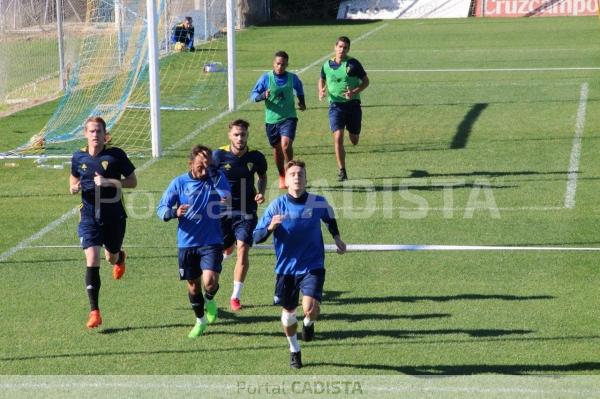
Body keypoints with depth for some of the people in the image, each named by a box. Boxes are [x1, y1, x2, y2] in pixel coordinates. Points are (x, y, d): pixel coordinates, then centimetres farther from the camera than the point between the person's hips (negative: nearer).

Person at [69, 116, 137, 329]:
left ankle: (120, 257, 59)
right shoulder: (79, 157, 0)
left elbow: (132, 181, -5)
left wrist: (109, 182, -21)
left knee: (111, 258, 17)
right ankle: (94, 311, -11)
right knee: (92, 261, -13)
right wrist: (73, 187, -6)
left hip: (114, 216, -1)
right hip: (89, 217, 1)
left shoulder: (116, 155, -9)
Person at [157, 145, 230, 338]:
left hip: (211, 242, -2)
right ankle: (200, 321, 35)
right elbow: (161, 208, -1)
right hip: (187, 243, 2)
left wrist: (211, 170, -23)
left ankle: (210, 300, 16)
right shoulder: (180, 182, -2)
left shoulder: (217, 178, -2)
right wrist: (175, 212, -24)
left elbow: (226, 195, -21)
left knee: (210, 281, -20)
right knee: (193, 285, 11)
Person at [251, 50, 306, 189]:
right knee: (277, 149, 12)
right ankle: (282, 176, 32)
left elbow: (299, 88, 23)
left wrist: (301, 102, 10)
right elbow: (253, 95, -3)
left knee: (286, 145, -21)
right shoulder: (266, 78, -5)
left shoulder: (292, 78, -1)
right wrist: (263, 96, -23)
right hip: (271, 119, 1)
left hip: (288, 118, -1)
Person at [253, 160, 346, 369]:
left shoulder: (318, 203, -8)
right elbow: (256, 237, -12)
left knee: (310, 308, -22)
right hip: (286, 268, 1)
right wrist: (270, 227, -31)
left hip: (312, 267, -1)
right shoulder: (277, 206, -11)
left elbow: (330, 218, 18)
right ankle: (294, 350, 39)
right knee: (288, 312, 12)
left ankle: (308, 323, 16)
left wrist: (337, 238, 14)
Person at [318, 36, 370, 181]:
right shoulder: (327, 65, 3)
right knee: (338, 137, -14)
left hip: (353, 104, 0)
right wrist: (321, 91, -1)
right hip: (336, 105, 0)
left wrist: (355, 92, -16)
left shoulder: (353, 64, -5)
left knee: (354, 141, 6)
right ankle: (342, 171, -6)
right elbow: (322, 80, 21)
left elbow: (366, 81, 1)